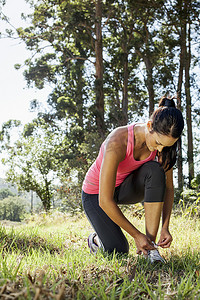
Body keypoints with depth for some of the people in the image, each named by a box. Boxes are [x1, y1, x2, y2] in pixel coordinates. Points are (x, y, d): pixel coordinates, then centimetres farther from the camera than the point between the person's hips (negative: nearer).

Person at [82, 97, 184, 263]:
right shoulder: (117, 143, -37)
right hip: (96, 192, -4)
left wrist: (165, 227, -20)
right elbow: (105, 201, -33)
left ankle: (151, 247, -21)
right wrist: (136, 235, -27)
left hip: (126, 188, 4)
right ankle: (96, 239, 22)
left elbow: (168, 187, -9)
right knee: (118, 252, -15)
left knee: (155, 171, -29)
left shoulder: (162, 140, -20)